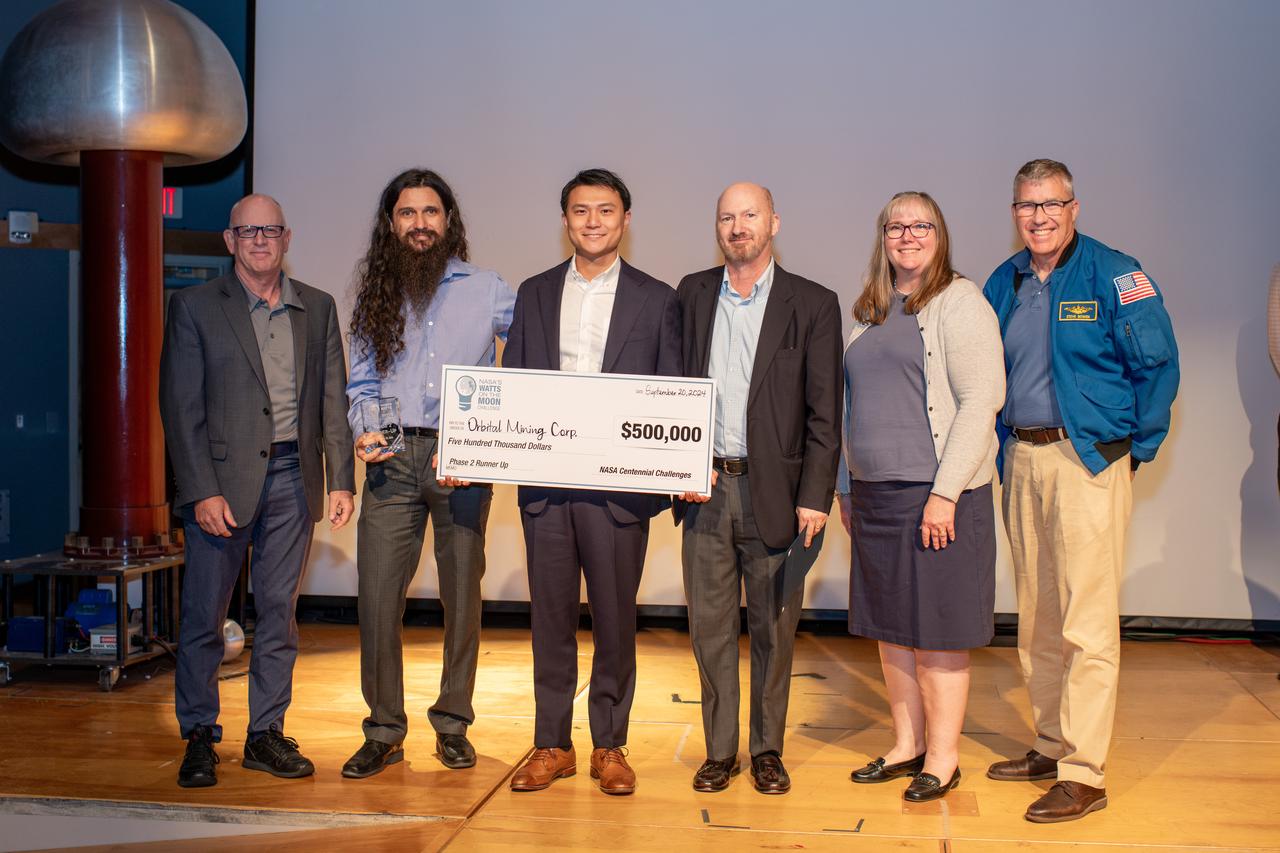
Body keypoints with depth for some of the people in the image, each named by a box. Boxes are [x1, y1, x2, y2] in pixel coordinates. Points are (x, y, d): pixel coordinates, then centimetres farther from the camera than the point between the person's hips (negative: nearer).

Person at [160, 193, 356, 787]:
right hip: (222, 480, -2)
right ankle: (199, 738, 17)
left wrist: (341, 481, 2)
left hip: (292, 478, 3)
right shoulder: (194, 306, 1)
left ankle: (266, 734, 19)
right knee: (203, 614, 2)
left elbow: (333, 400, 10)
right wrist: (202, 491, -12)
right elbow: (181, 407, -4)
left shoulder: (317, 308, 10)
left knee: (279, 611, 9)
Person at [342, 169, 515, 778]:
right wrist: (363, 431, -5)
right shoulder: (375, 295, 13)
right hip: (392, 459, 1)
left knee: (462, 594, 4)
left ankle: (453, 724, 18)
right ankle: (384, 732, 9)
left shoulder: (487, 290, 7)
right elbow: (361, 383, 14)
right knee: (377, 594, -4)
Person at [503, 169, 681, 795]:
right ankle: (552, 744, 21)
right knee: (550, 616, 9)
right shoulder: (534, 294, 10)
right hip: (544, 483, 2)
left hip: (620, 485, -2)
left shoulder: (656, 300, 4)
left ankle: (610, 745, 20)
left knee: (615, 619, 6)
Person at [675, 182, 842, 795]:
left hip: (774, 491, -2)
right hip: (705, 488, 3)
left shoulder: (812, 304, 0)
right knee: (709, 626, 8)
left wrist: (814, 498, -9)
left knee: (774, 629, 7)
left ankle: (767, 750, 21)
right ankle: (719, 750, 20)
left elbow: (824, 414, -2)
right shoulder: (692, 294, 10)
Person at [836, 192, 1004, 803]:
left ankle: (943, 759, 12)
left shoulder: (958, 302, -7)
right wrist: (846, 487, 16)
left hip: (936, 494, -7)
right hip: (873, 494, 7)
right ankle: (906, 745, 24)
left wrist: (945, 492, -18)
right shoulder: (867, 313, 15)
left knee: (936, 632, 0)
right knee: (889, 626, 12)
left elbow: (981, 399, -14)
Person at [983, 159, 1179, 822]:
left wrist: (1138, 447, -5)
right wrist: (1005, 443, 13)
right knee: (1035, 617, 13)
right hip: (1022, 461, 6)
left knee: (1086, 623, -6)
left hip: (1089, 458, -6)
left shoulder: (1114, 275, -6)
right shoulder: (1003, 284, 11)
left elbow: (1157, 364, -6)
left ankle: (1085, 773, 0)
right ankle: (1051, 746, 26)